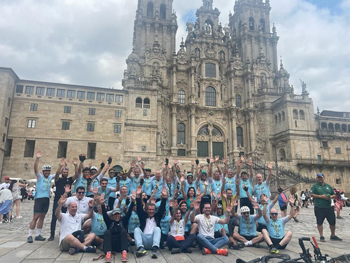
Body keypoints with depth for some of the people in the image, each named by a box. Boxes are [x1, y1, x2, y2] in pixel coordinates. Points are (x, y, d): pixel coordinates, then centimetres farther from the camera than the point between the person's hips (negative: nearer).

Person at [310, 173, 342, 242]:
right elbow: (311, 195, -8)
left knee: (332, 222, 9)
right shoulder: (314, 186, -1)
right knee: (319, 222, 2)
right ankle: (321, 236, 14)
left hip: (329, 207, 4)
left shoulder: (328, 186, 13)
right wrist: (321, 196, -16)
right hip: (319, 208, -4)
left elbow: (334, 194, 16)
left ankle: (333, 235, 28)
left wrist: (331, 196, -6)